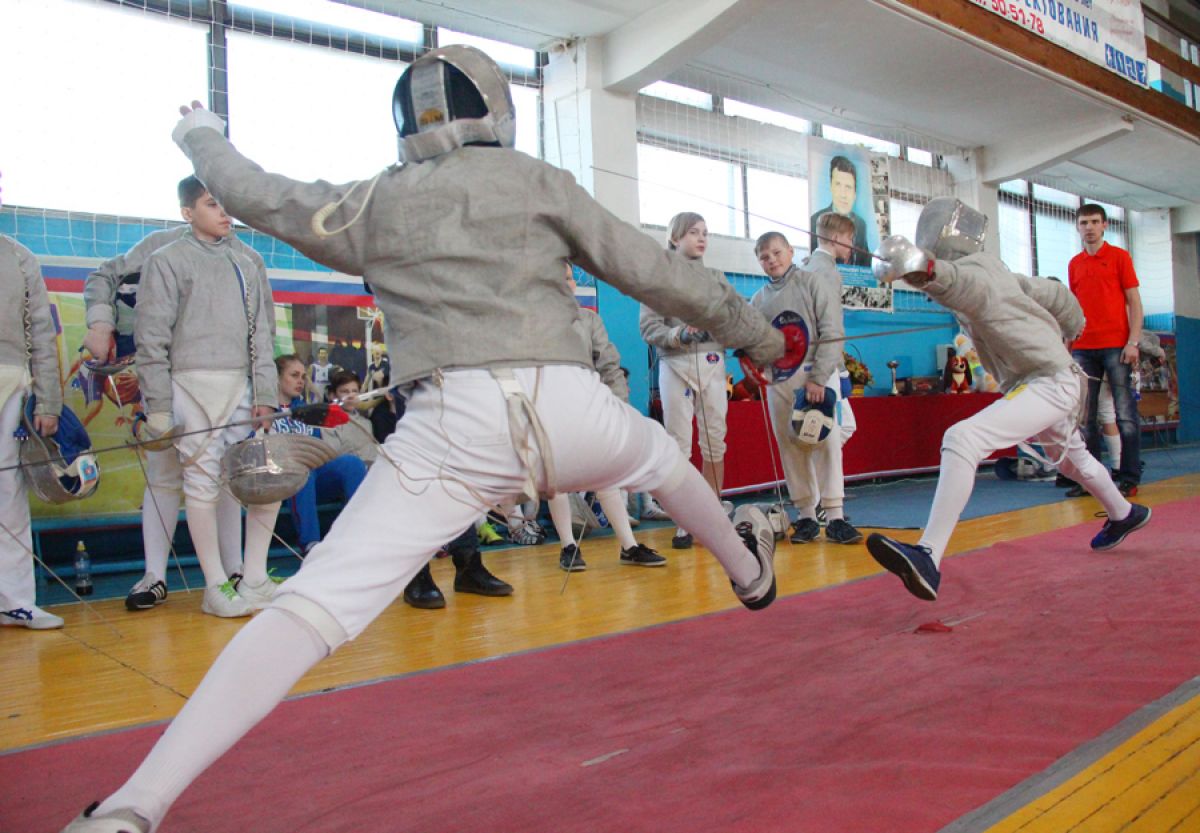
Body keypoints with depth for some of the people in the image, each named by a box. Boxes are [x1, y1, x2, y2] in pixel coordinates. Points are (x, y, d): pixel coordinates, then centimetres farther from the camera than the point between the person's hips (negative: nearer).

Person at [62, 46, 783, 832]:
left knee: (314, 608, -3)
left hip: (456, 425, 0)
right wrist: (755, 331, 23)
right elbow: (656, 271, 13)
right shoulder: (538, 179, 13)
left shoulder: (375, 201, 17)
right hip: (570, 406, 1)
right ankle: (749, 570, 56)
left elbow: (261, 197, 28)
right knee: (661, 455, 33)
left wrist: (202, 137, 50)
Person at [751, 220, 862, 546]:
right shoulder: (759, 299, 11)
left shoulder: (814, 280, -1)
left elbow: (832, 333, -9)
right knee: (791, 447, 6)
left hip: (817, 375, -4)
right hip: (779, 380, 4)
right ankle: (806, 516, 14)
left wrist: (818, 379, -16)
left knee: (826, 443, -7)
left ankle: (835, 518, -3)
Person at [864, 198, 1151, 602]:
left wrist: (921, 268, -69)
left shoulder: (976, 270, -21)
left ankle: (928, 559, -41)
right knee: (1070, 457, 36)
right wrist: (1066, 332, 36)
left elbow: (957, 280, -48)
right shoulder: (993, 268, 6)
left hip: (1050, 382, -11)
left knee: (962, 440, -30)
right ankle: (1124, 514, 65)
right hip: (1037, 382, 11)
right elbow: (1056, 295, 17)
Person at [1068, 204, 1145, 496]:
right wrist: (1067, 344, 10)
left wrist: (1133, 341, -10)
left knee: (1125, 414, -3)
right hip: (1083, 348, 4)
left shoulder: (1119, 256, 4)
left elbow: (1134, 302, 0)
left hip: (1116, 346, -4)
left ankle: (1129, 478, 2)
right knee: (1085, 417, 2)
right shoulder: (1074, 264, 15)